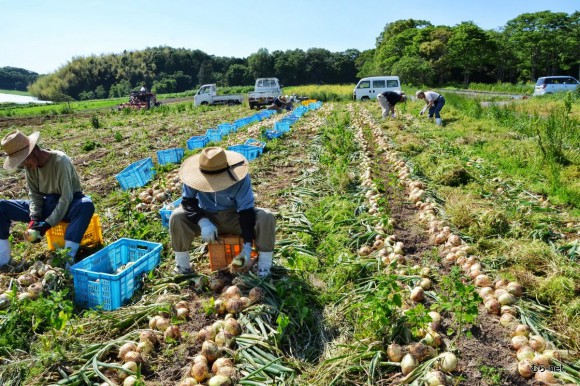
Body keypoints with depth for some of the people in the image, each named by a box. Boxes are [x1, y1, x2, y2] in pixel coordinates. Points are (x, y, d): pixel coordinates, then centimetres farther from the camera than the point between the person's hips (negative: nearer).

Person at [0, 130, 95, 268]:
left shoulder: (59, 160, -23)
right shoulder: (29, 165, -5)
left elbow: (66, 198, -24)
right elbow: (34, 194, 1)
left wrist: (47, 224, -26)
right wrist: (34, 218, -16)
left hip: (68, 205, -6)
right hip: (46, 205, 6)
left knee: (86, 205, -41)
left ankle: (68, 257, -43)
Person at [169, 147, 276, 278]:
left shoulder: (241, 179, -27)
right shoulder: (194, 176, -23)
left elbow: (246, 211, -24)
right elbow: (188, 201, -17)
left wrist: (247, 245, -30)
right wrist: (203, 221, -37)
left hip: (235, 218, -1)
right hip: (208, 217, 1)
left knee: (266, 218, -28)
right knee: (177, 217, -25)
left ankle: (264, 266, -13)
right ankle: (182, 265, -7)